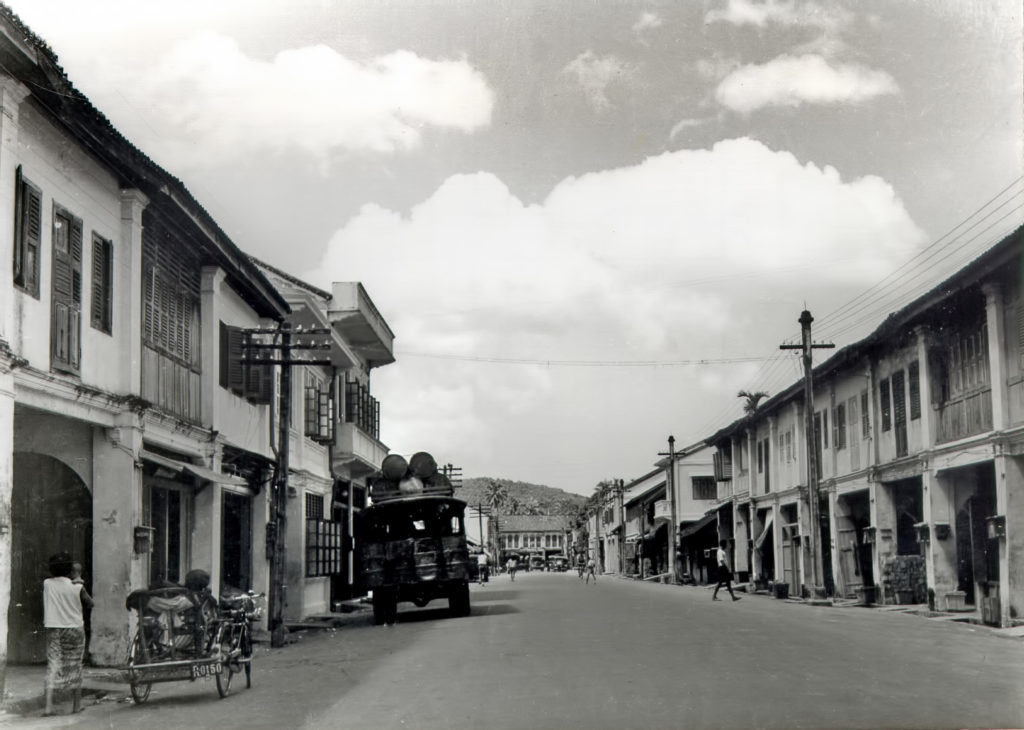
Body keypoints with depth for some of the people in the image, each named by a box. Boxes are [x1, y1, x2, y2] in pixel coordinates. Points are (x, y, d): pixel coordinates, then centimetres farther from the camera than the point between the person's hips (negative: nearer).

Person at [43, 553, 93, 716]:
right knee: (75, 666, 10)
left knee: (53, 665, 0)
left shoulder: (47, 584, -4)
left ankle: (48, 706, -14)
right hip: (75, 629, -1)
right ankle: (76, 705, 19)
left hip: (53, 628, 1)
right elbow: (90, 603, 3)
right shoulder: (77, 587, -10)